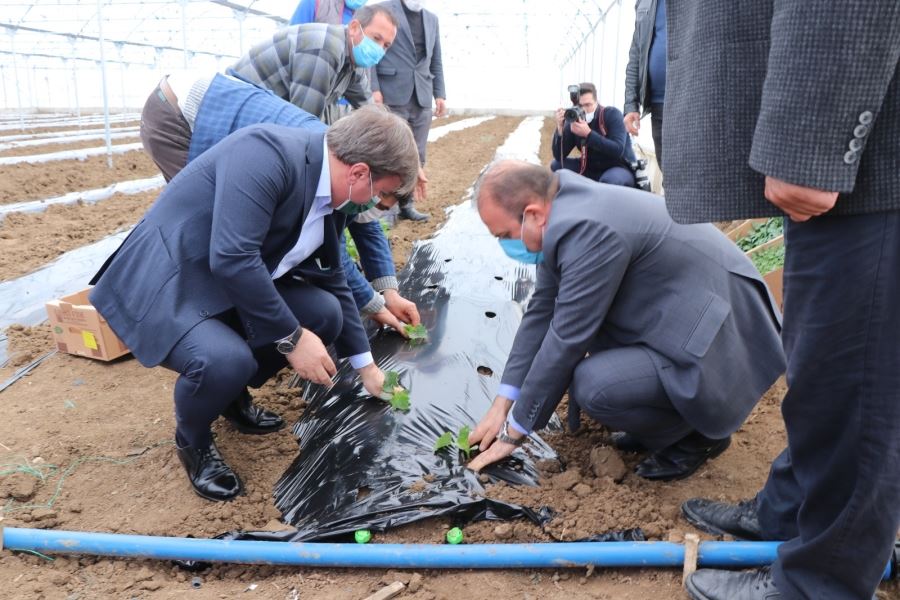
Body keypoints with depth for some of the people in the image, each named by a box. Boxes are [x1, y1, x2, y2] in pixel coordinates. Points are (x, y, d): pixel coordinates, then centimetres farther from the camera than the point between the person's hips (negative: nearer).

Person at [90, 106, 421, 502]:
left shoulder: (330, 192, 2)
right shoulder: (266, 153, -26)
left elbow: (332, 281, 13)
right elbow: (232, 259, -33)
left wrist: (365, 365, 18)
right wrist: (292, 337, -23)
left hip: (233, 289, 8)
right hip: (163, 287, -8)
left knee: (325, 314, -4)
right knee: (225, 360, -32)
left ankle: (234, 395, 18)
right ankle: (192, 437, 3)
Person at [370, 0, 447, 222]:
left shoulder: (432, 19, 18)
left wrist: (440, 94, 10)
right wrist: (374, 88, -13)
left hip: (422, 97, 5)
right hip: (392, 95, -5)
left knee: (416, 156, 5)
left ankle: (407, 204, 14)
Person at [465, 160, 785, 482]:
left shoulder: (588, 229, -27)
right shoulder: (563, 208, 1)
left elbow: (567, 338, -22)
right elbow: (542, 310, 5)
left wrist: (514, 429, -10)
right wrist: (503, 404, 6)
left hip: (720, 342, -10)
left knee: (593, 386, -26)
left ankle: (697, 433, 3)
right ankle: (674, 412, 16)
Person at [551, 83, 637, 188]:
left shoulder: (612, 114, -16)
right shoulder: (574, 120, -5)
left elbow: (618, 150, -30)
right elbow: (559, 157, -10)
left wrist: (588, 133, -36)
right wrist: (560, 127, -24)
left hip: (620, 168, -5)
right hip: (592, 169, 5)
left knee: (610, 180, -39)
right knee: (556, 165, -7)